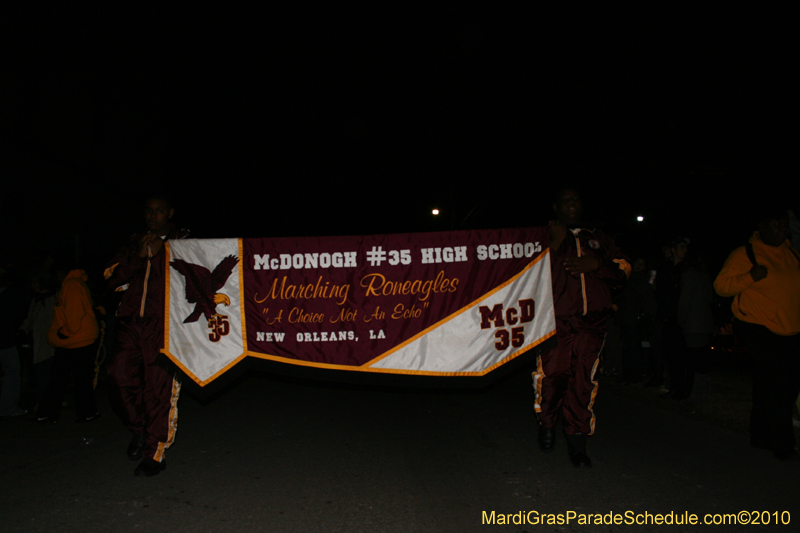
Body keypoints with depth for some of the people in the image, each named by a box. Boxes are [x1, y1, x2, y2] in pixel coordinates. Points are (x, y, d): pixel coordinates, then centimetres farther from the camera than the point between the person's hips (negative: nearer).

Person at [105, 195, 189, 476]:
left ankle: (155, 454, 8)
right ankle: (139, 429, 20)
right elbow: (112, 278, 10)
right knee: (121, 377, -8)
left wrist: (158, 253, -5)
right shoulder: (134, 244, 21)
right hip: (131, 323, 4)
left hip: (164, 325, -4)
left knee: (160, 388, -4)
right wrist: (139, 256, -2)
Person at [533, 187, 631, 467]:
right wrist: (554, 245, -11)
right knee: (552, 375, -10)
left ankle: (577, 442, 14)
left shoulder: (598, 239, 22)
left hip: (591, 323, 3)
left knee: (583, 381, 1)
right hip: (556, 321, -3)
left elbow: (623, 271, 15)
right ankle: (547, 425, 18)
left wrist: (596, 264, -2)